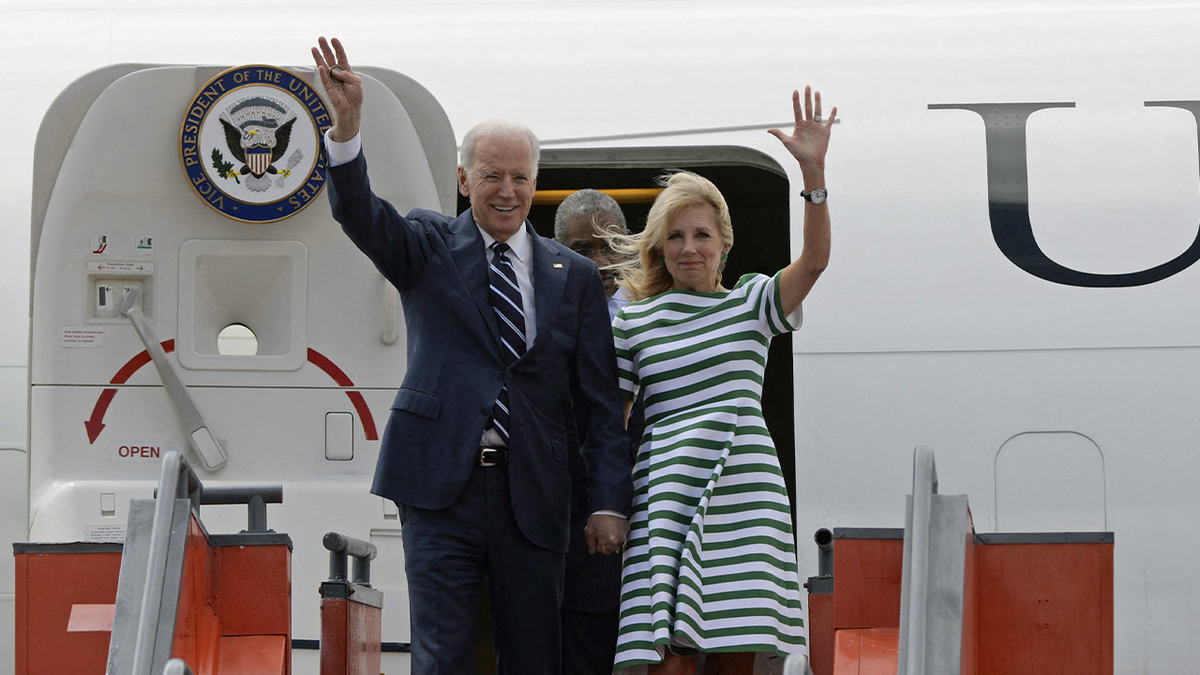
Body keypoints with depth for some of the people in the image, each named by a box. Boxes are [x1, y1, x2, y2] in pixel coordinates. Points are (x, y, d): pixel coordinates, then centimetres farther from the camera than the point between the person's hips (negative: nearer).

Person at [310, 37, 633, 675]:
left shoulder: (575, 276, 11)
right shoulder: (428, 248, 7)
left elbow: (602, 401, 9)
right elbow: (360, 215, -13)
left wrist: (609, 502, 2)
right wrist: (347, 126, -31)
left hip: (533, 495, 2)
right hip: (441, 485, -2)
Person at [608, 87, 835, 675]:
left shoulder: (751, 305, 11)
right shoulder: (634, 322, 11)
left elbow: (814, 259, -6)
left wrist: (813, 170, -18)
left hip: (744, 493, 1)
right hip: (668, 488, -1)